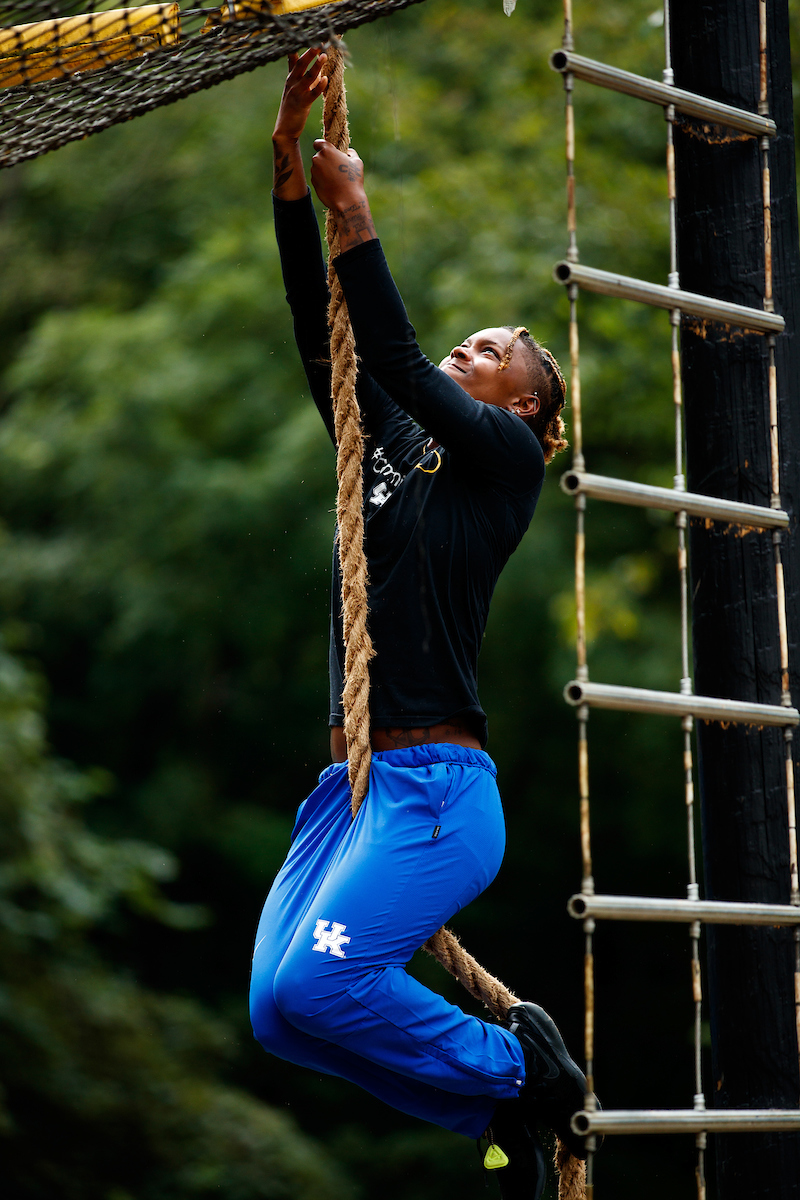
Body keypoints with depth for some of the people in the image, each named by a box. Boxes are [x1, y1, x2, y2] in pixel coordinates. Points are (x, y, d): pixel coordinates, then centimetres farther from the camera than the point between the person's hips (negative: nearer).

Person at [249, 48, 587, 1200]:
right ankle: (504, 1099, 14)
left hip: (438, 783, -8)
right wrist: (290, 162, 8)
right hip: (352, 784, 8)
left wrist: (355, 210, -3)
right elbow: (323, 336, 14)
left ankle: (520, 1066, 0)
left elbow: (398, 361, -9)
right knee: (282, 1009, -4)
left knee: (317, 984, -24)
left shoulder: (505, 459, 3)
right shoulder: (393, 451, 21)